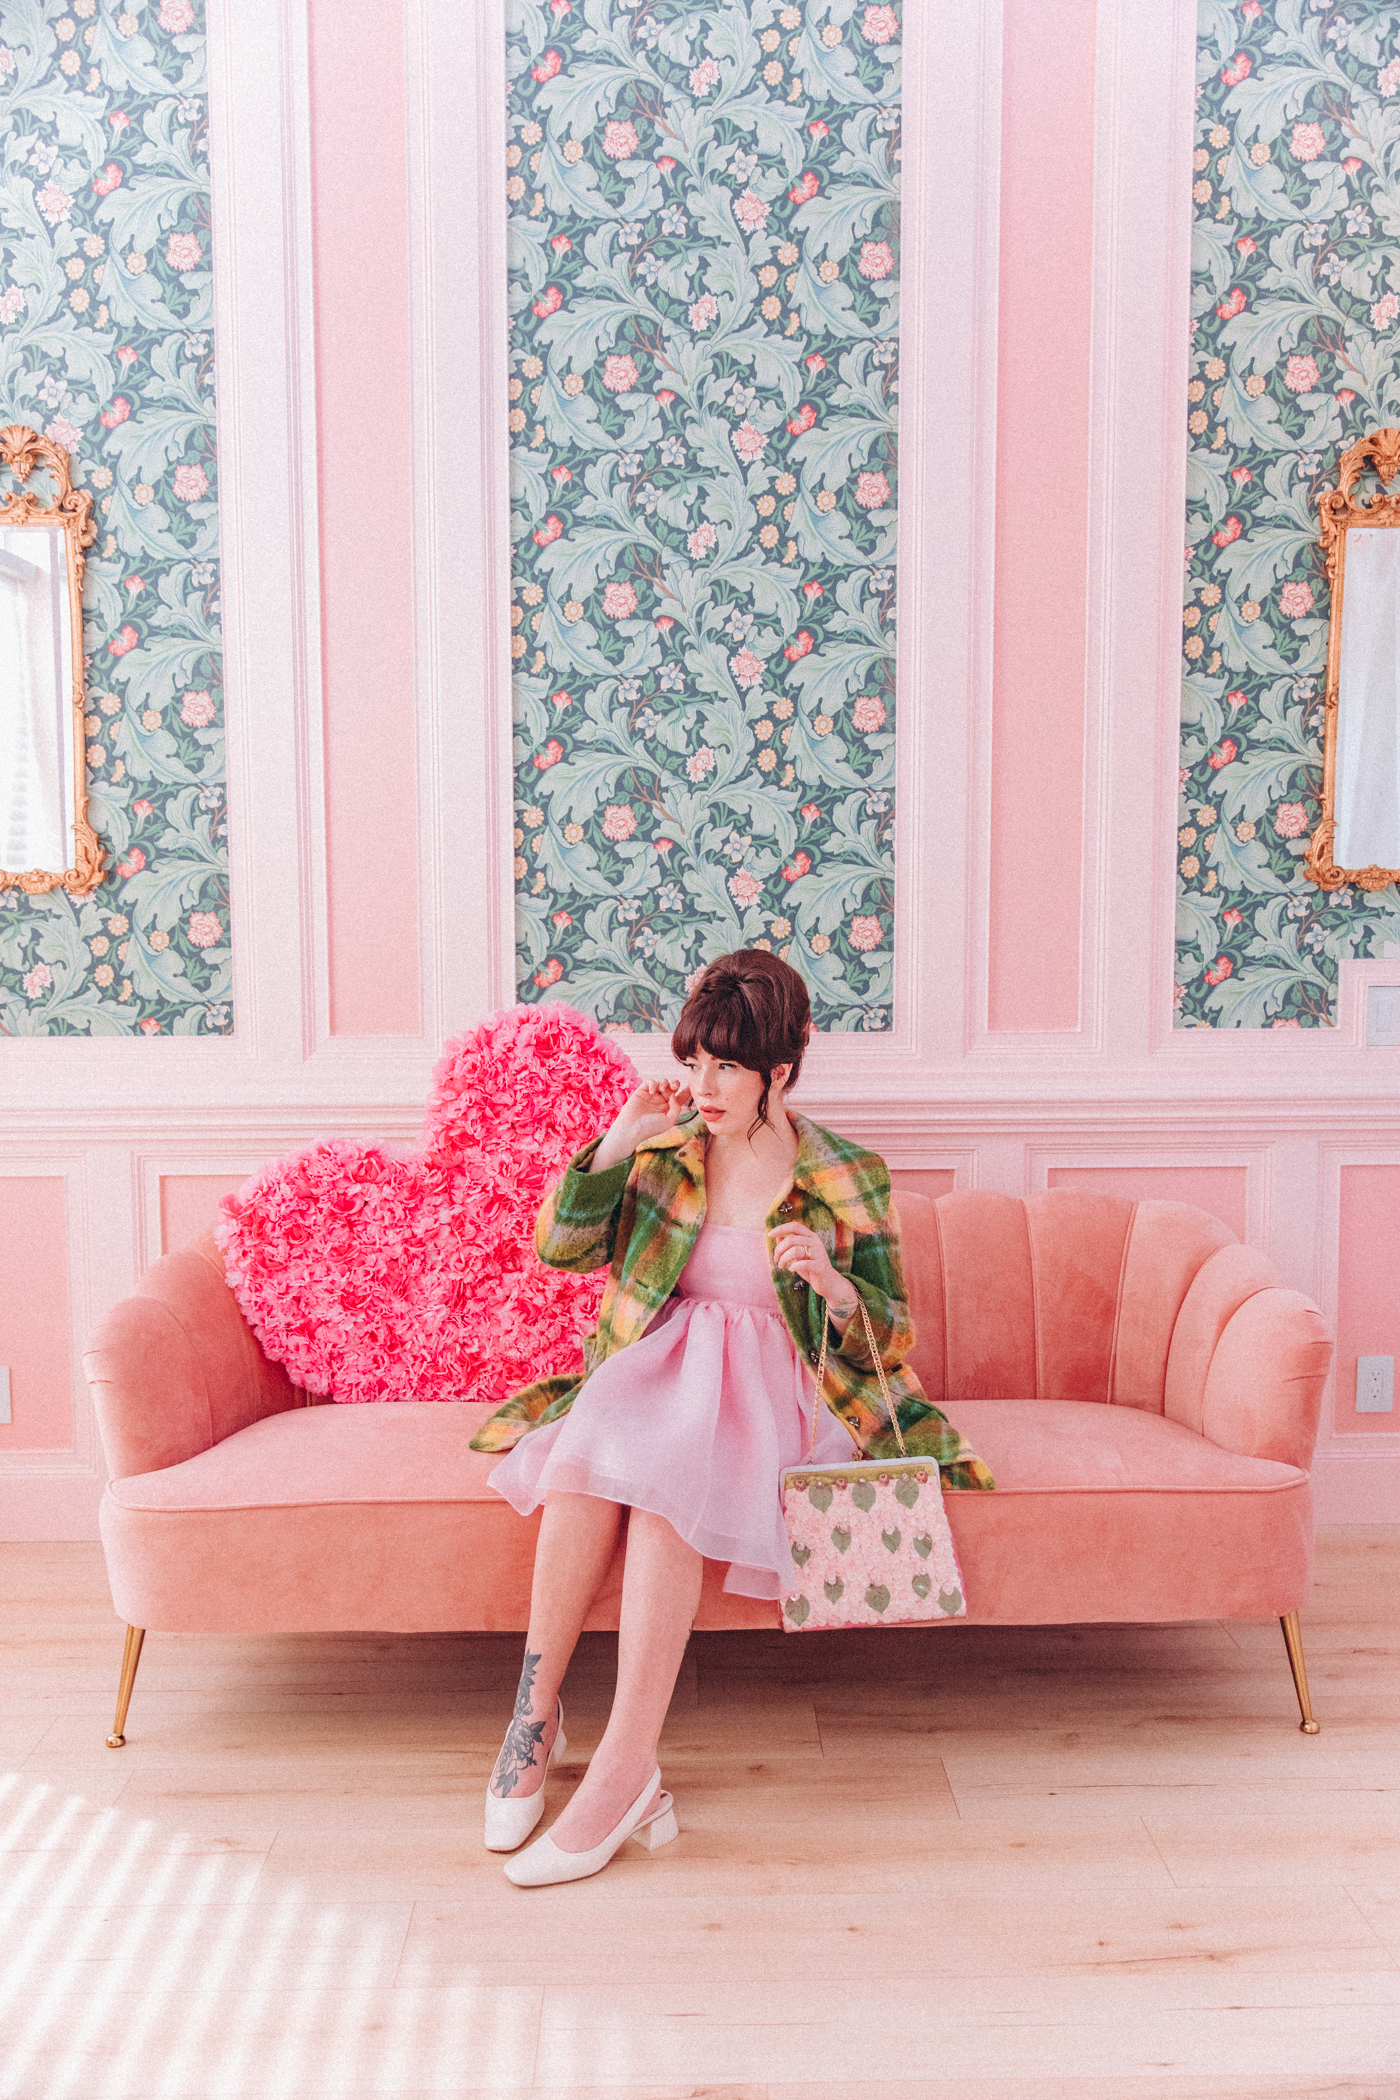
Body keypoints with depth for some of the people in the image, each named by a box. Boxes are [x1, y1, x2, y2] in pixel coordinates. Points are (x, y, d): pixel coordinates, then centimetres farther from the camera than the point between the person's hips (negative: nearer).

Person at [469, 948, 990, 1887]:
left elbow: (888, 1338, 4)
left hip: (771, 1387, -3)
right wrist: (618, 1143, -5)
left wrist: (831, 1281, -18)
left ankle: (622, 1769, -33)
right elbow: (561, 1248, 4)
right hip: (656, 1367, 3)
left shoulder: (848, 1178, 1)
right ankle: (536, 1705, -23)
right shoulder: (667, 1148, 9)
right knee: (591, 1451, -32)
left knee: (669, 1470, -34)